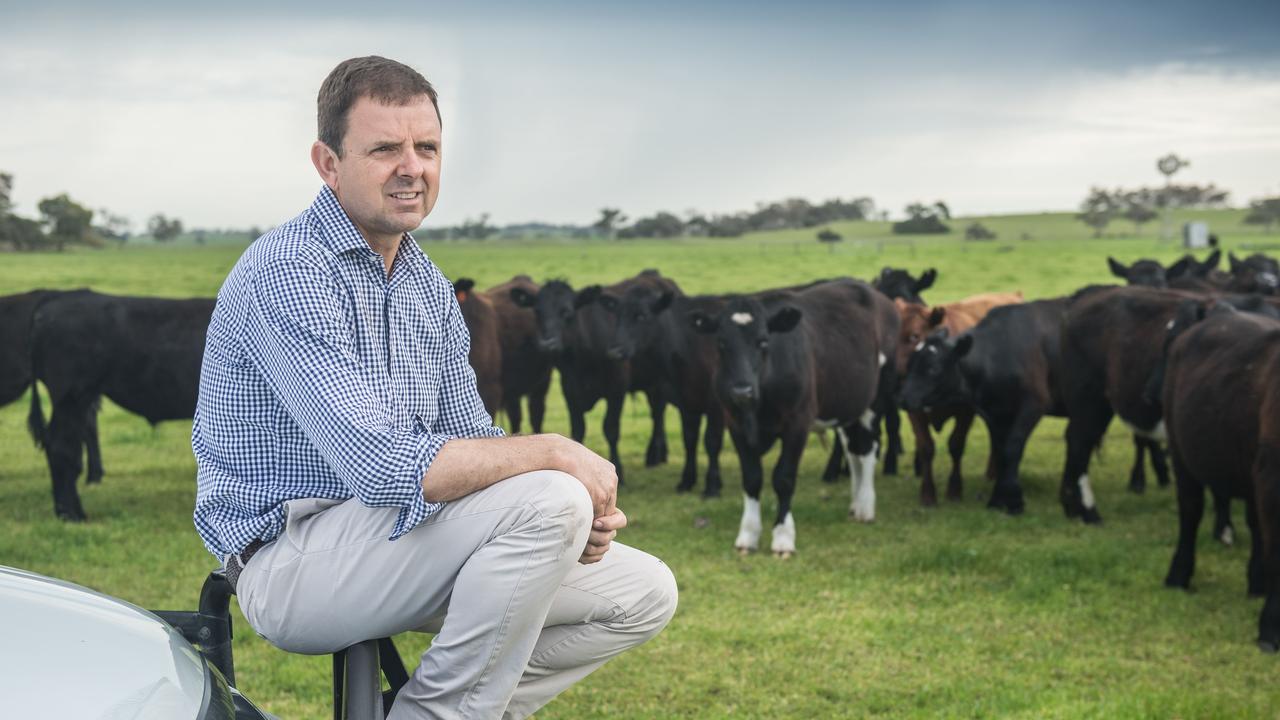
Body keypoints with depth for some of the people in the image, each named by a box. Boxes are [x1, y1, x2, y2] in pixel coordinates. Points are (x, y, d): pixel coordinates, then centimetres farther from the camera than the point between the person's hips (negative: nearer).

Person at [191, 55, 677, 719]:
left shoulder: (427, 285, 11)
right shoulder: (287, 272, -19)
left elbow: (469, 441, 12)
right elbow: (382, 466, -28)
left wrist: (584, 514, -8)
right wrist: (552, 454, -19)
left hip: (394, 533, 9)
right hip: (290, 559, -9)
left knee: (643, 594, 5)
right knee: (548, 501, -26)